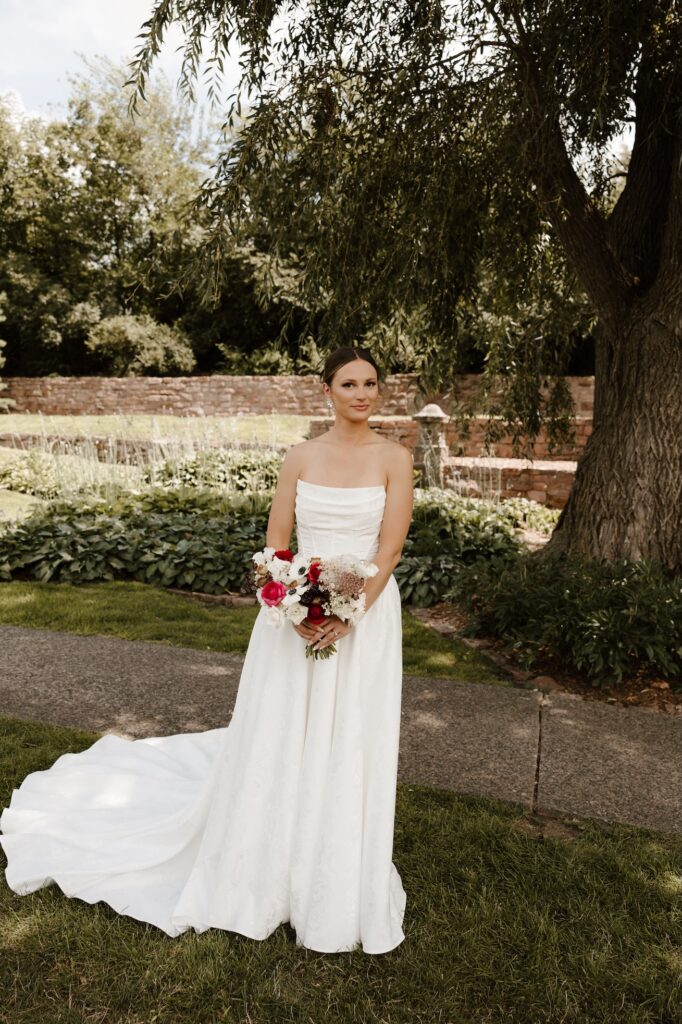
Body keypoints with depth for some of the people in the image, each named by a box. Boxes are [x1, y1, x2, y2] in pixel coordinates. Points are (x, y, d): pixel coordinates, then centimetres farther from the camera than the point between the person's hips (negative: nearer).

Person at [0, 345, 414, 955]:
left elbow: (390, 547, -8)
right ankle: (263, 870, 37)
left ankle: (337, 888, 32)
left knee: (352, 749, 8)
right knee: (276, 743, 10)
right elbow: (276, 542, 2)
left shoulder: (394, 458, -3)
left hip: (366, 612, -1)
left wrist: (347, 616, -17)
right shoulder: (301, 456, 2)